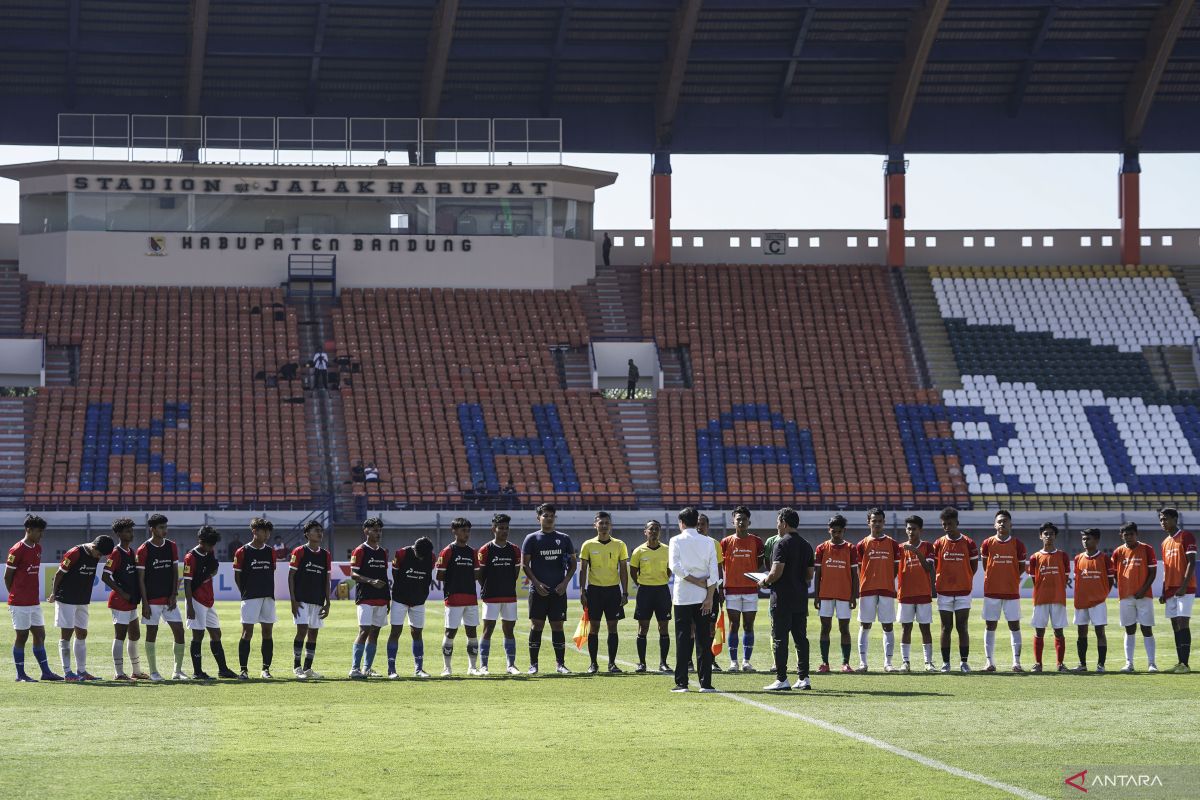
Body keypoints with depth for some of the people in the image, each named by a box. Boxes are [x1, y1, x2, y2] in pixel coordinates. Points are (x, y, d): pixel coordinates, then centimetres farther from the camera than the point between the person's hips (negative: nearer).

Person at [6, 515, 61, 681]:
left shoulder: (37, 548, 11)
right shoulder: (17, 550, -13)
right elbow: (7, 576, -8)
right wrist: (15, 596, 0)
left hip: (34, 602, 8)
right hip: (20, 603, -8)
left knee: (40, 635, 9)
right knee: (21, 636, -2)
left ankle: (46, 672, 13)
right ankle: (20, 674, 5)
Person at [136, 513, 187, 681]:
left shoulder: (172, 547, 7)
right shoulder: (144, 550, -7)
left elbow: (175, 572, 9)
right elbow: (141, 578, -6)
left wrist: (174, 595, -2)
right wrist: (145, 603, -11)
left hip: (169, 598, 4)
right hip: (152, 600, -4)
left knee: (179, 631, -2)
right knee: (151, 633, 2)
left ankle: (178, 671, 6)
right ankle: (153, 672, 10)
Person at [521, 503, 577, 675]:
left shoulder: (564, 539, 9)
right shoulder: (532, 539, 3)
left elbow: (573, 563, 11)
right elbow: (524, 564, 1)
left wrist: (565, 582, -3)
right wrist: (537, 583, -11)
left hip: (558, 590, 2)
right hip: (539, 590, -2)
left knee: (558, 626, 3)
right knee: (536, 625, -4)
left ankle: (560, 663, 8)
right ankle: (533, 664, 1)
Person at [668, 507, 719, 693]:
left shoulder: (676, 541, -1)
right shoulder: (708, 542, 4)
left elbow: (674, 566, -14)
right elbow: (714, 572, -3)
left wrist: (694, 580, -7)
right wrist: (709, 597, -5)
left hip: (682, 596, -2)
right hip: (702, 596, 2)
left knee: (683, 639, 2)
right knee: (704, 640, 5)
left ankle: (682, 682, -1)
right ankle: (705, 683, 2)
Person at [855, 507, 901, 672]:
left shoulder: (892, 544, 7)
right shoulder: (862, 544, 6)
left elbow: (896, 568, 9)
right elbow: (859, 569, 8)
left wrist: (886, 582, 1)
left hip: (887, 590, 0)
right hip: (867, 590, 0)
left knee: (888, 626, 0)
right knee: (865, 626, 1)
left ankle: (888, 662, 2)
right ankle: (862, 662, 3)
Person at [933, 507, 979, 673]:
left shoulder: (968, 543, 0)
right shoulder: (938, 544, 3)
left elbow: (974, 566, 8)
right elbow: (933, 566, 9)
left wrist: (964, 580, 5)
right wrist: (938, 581, 1)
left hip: (963, 591, -1)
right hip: (944, 591, 1)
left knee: (962, 628, -1)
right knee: (946, 627, 4)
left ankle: (964, 662, 3)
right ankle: (945, 662, 7)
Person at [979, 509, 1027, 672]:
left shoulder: (1017, 544, 0)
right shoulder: (987, 543, 1)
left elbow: (1022, 567, 9)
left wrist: (1010, 579, 7)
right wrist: (996, 578, 10)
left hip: (1012, 591, 0)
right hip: (991, 591, 0)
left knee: (1014, 625, -1)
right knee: (990, 625, 3)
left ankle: (1016, 662, 0)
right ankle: (989, 662, 6)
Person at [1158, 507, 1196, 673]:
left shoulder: (1186, 537, -6)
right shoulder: (1165, 543, 18)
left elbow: (1191, 563, -12)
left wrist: (1184, 586, -20)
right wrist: (1164, 593, 15)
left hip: (1185, 589, -8)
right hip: (1170, 589, 8)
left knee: (1182, 622, -13)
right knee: (1175, 625, 5)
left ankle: (1185, 664, -16)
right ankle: (1180, 663, 8)